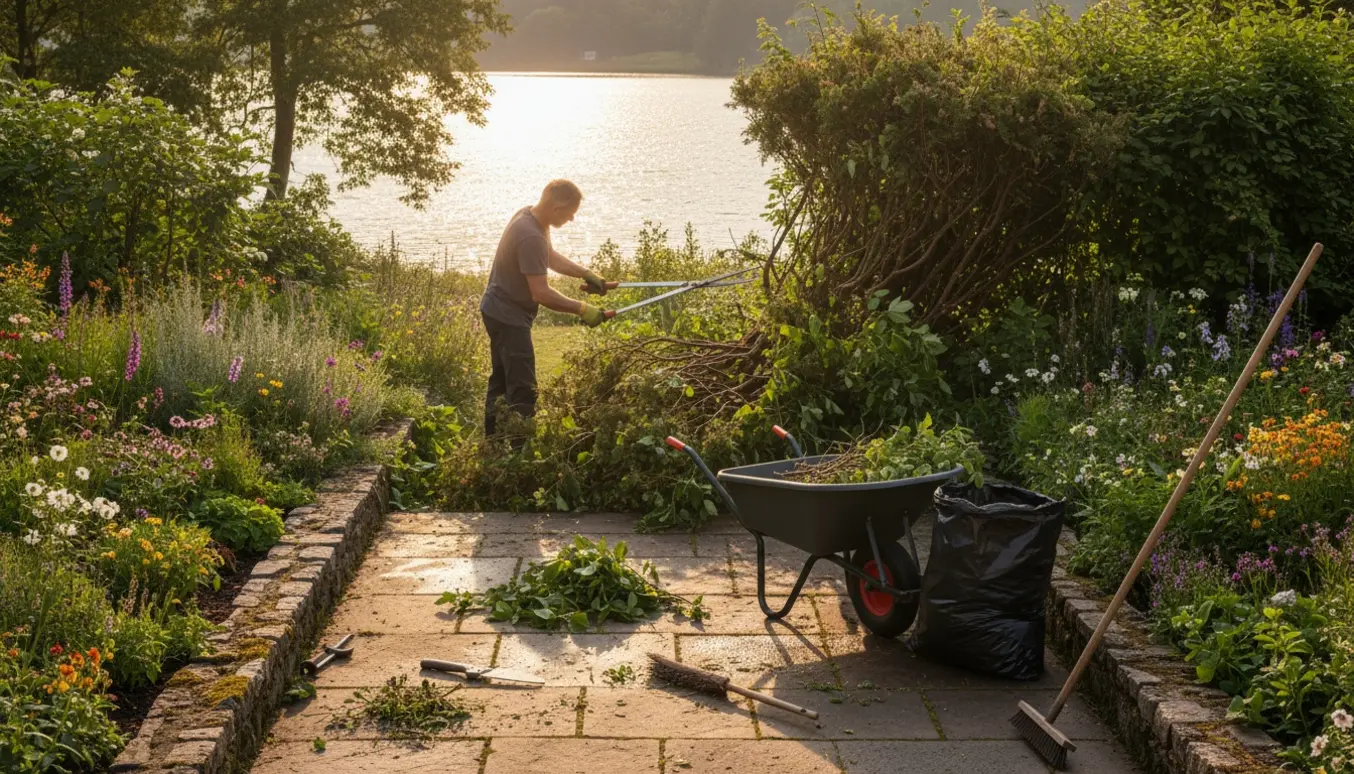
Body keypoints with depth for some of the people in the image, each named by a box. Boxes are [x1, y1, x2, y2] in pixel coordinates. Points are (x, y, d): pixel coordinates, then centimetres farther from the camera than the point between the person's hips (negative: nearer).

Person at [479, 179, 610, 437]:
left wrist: (586, 274, 7)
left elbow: (551, 257, 17)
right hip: (509, 318, -11)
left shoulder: (528, 214, 1)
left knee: (502, 381, 21)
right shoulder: (531, 237, -30)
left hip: (499, 312, 11)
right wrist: (582, 309, -23)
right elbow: (541, 294, -29)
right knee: (522, 390, -9)